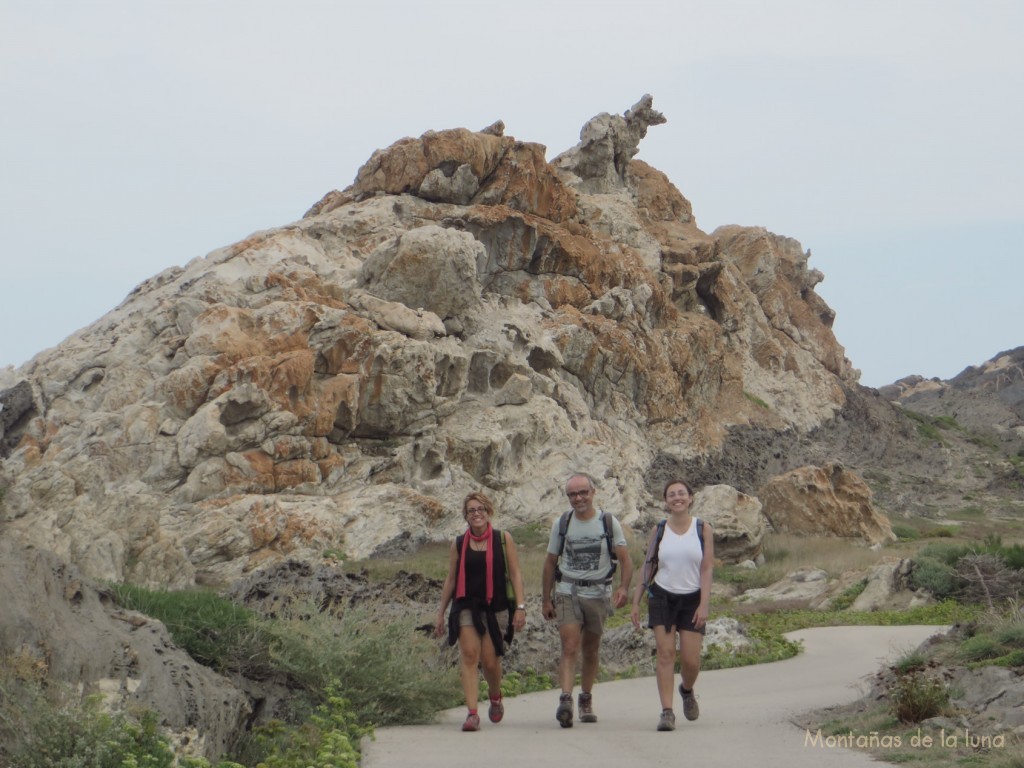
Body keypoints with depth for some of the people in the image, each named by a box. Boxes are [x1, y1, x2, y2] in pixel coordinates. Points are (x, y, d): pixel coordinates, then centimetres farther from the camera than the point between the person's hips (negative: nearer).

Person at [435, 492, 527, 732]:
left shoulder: (503, 539, 3)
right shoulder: (458, 544, 7)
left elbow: (515, 574, 2)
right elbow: (450, 579, 12)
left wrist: (520, 606, -7)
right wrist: (441, 613, 11)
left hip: (495, 608, -1)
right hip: (466, 607, 1)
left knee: (490, 661, 0)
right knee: (469, 655, -13)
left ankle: (495, 697, 32)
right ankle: (472, 713, -17)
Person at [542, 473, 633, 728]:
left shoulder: (609, 523, 1)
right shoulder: (561, 524, 5)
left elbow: (625, 559, -3)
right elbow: (550, 563, 12)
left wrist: (623, 587, -21)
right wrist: (547, 599, 9)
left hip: (598, 594, 1)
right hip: (568, 593, 0)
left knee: (591, 651, 9)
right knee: (569, 648, -15)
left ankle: (586, 699, 24)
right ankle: (565, 700, -27)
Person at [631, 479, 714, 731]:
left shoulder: (703, 529, -1)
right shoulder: (659, 530, 3)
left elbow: (707, 570, -5)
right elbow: (647, 568, 7)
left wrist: (704, 605, -13)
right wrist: (636, 603, 4)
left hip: (692, 599, -1)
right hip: (662, 597, 1)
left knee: (691, 660, -2)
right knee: (665, 654, -9)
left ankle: (687, 691, 30)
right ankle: (667, 712, -8)